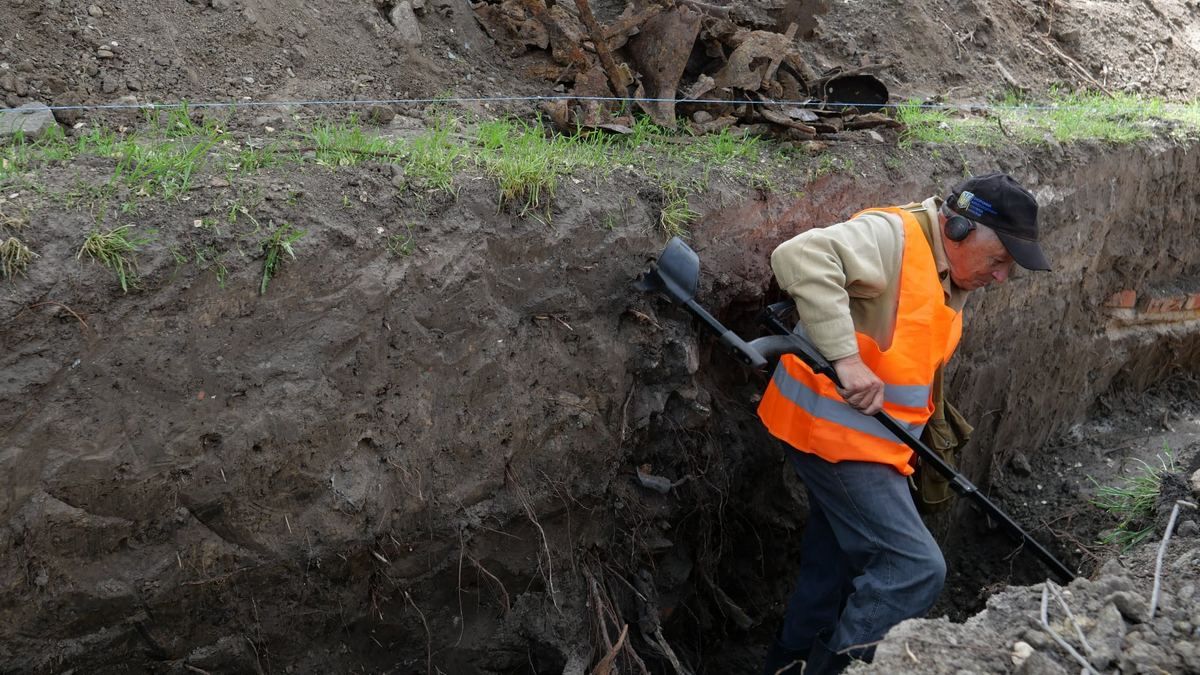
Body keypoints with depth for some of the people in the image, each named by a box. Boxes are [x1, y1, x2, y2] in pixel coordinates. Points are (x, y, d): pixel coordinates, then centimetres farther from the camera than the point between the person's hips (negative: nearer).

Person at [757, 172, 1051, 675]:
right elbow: (801, 257, -34)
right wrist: (846, 358, -37)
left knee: (835, 566, 18)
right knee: (916, 567, -11)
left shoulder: (949, 279, 14)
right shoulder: (893, 237, -17)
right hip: (834, 430, -10)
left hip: (870, 436, 10)